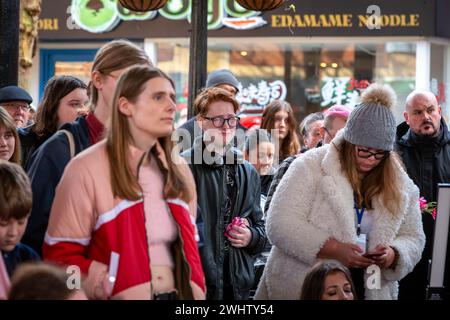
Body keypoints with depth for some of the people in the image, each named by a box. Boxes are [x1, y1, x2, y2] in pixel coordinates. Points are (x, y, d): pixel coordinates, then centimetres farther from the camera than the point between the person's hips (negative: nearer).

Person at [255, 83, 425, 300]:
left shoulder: (400, 185, 3)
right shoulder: (310, 167, -10)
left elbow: (413, 238, 9)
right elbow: (280, 224, -16)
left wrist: (393, 255, -14)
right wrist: (333, 250, -26)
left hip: (374, 291, 4)